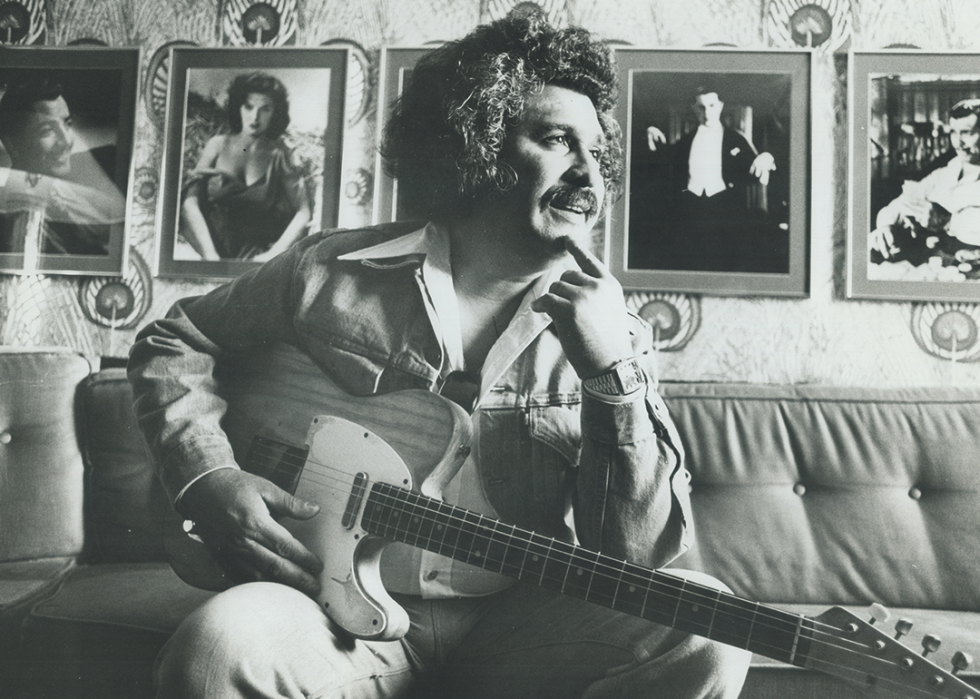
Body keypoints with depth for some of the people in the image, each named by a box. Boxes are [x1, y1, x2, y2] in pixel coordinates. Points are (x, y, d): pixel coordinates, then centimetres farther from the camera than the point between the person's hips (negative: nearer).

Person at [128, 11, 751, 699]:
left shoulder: (608, 326, 0)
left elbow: (645, 554, -7)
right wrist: (207, 478, -4)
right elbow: (172, 342, 14)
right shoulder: (332, 275, -1)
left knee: (705, 641, -24)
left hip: (515, 620, 3)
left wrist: (616, 372, -20)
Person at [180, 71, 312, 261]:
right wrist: (211, 256, -16)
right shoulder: (218, 145, 10)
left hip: (256, 260, -2)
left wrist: (273, 254, -18)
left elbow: (303, 213, -2)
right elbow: (190, 202, -1)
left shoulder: (279, 155, 7)